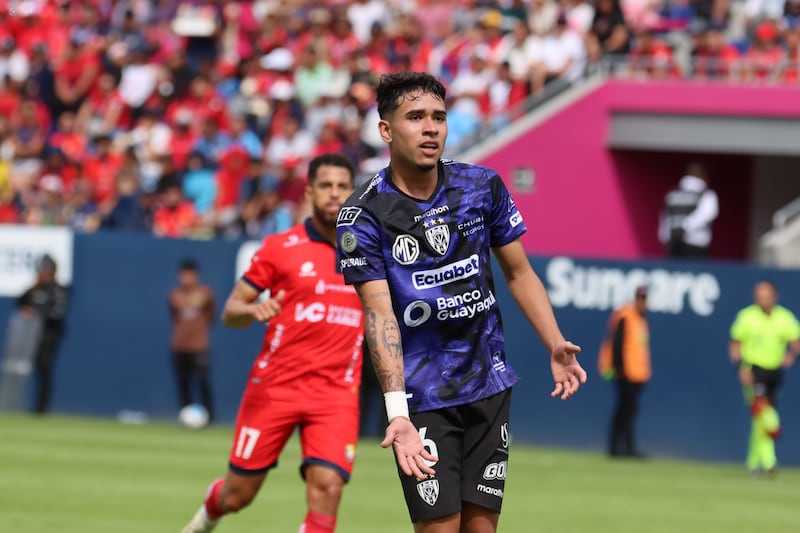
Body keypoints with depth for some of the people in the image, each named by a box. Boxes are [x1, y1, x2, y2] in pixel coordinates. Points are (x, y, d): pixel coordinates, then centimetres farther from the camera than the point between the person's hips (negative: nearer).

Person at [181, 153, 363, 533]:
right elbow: (230, 312, 0)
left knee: (327, 487, -20)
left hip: (337, 392, 1)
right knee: (239, 494, 6)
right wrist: (253, 310, -22)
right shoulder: (280, 248, -1)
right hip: (275, 384, -1)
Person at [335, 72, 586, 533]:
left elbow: (519, 273, 11)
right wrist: (398, 413, -30)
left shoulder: (483, 186, 1)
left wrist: (556, 347, -4)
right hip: (422, 400, -4)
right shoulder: (364, 216, -11)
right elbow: (380, 314, -19)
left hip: (489, 387, 4)